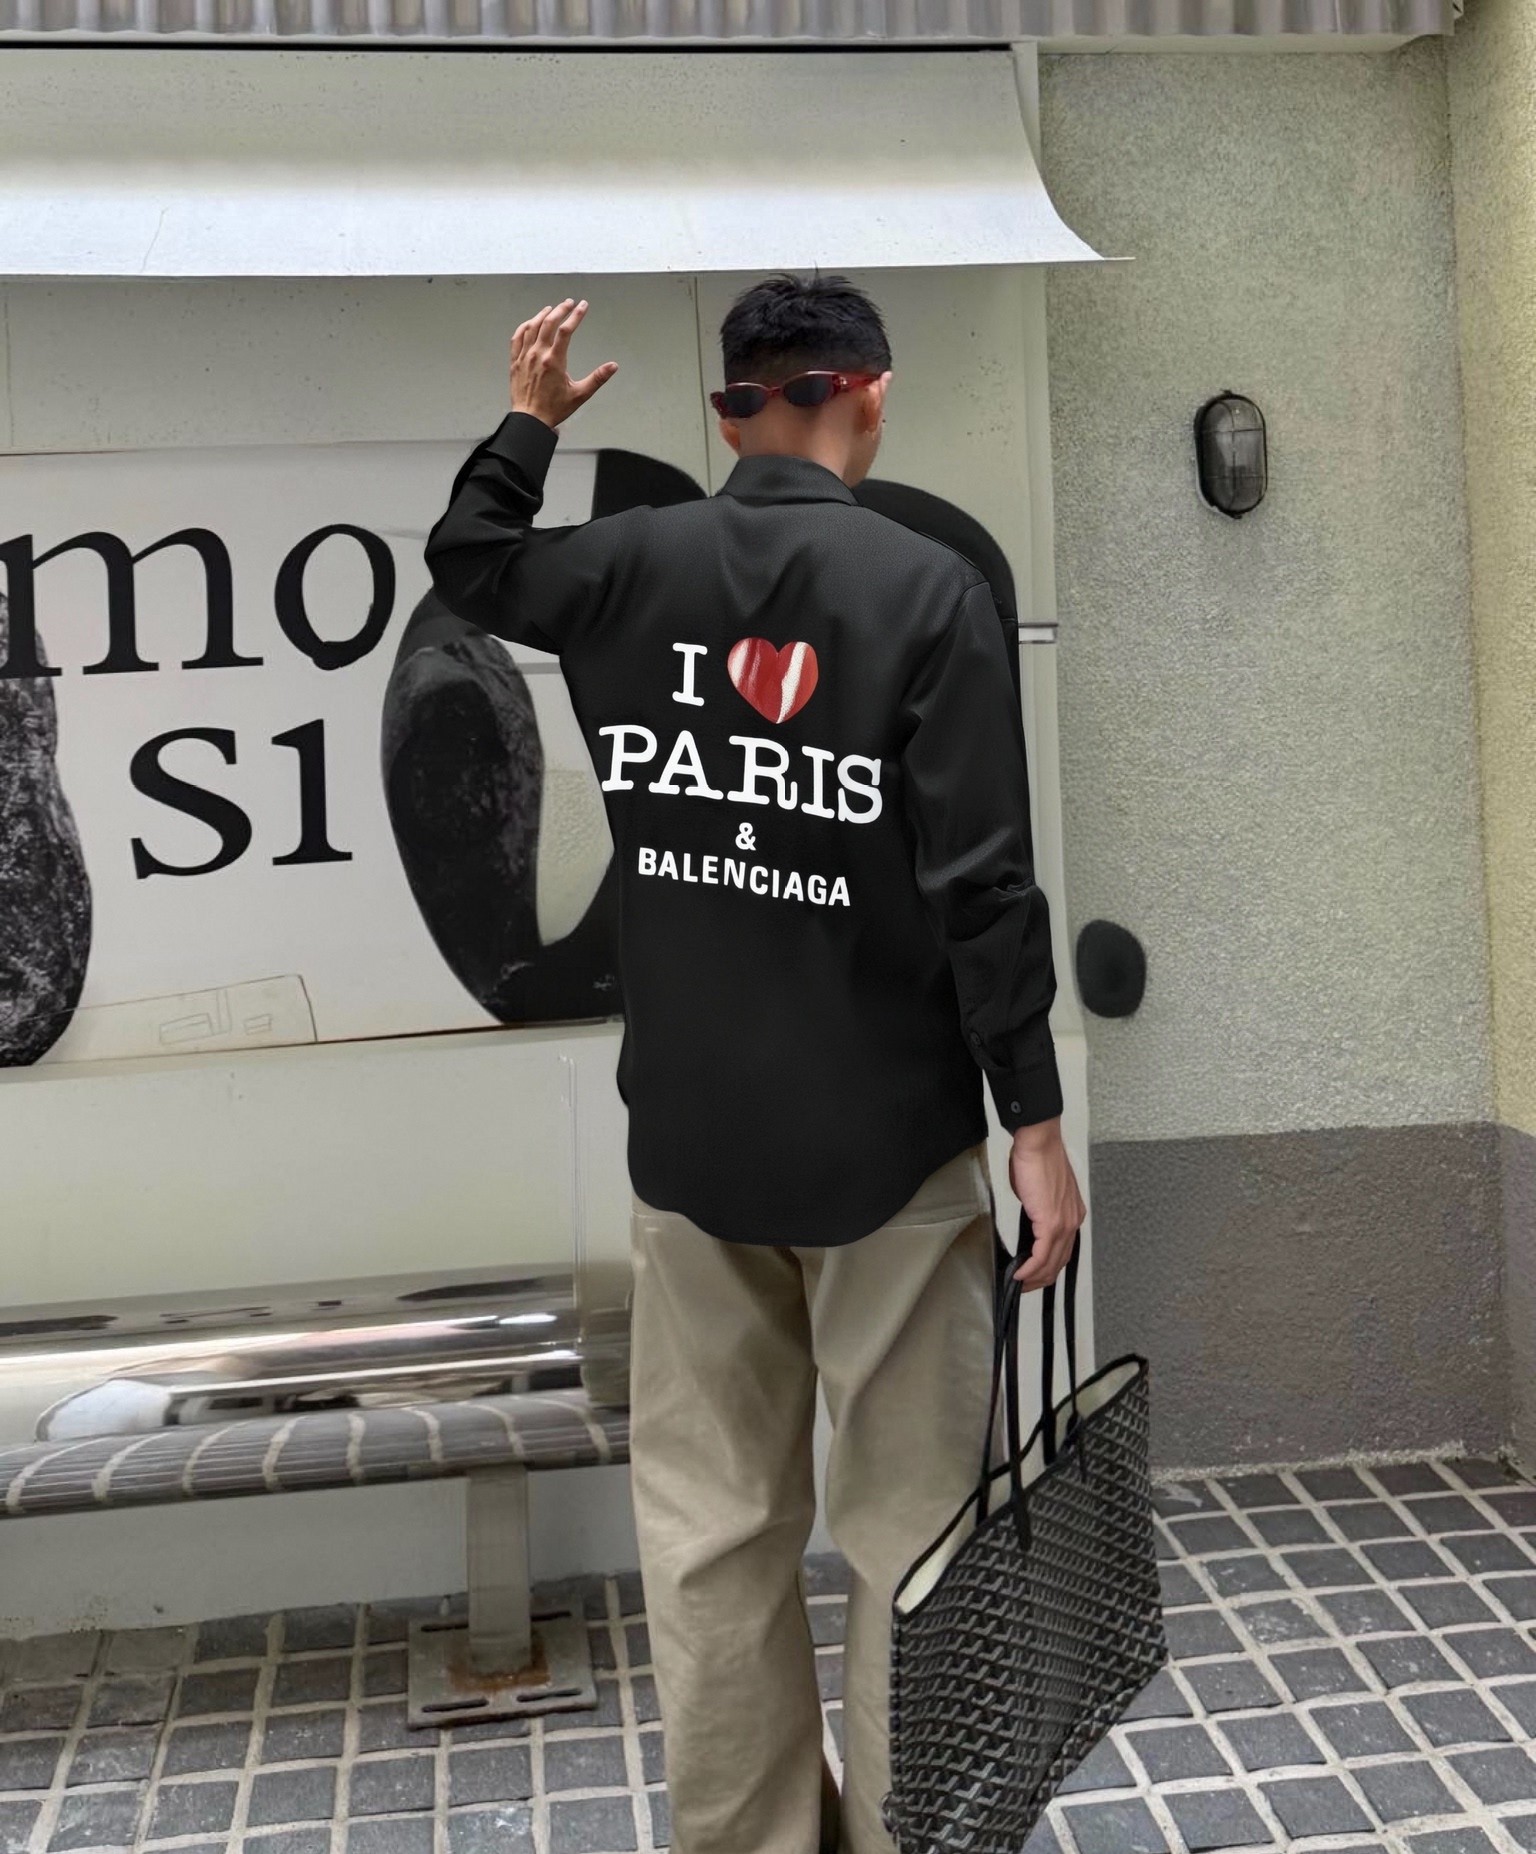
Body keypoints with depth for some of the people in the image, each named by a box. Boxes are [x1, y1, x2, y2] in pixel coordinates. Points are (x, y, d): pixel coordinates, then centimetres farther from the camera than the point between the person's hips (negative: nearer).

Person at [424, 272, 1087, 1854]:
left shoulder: (627, 568, 2)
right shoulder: (929, 589, -8)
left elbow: (465, 563, 24)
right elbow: (982, 884, -12)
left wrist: (529, 421, 37)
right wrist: (1034, 1118, -7)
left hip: (690, 1132, 3)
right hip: (893, 1134, -3)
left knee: (712, 1519, 12)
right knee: (910, 1519, 7)